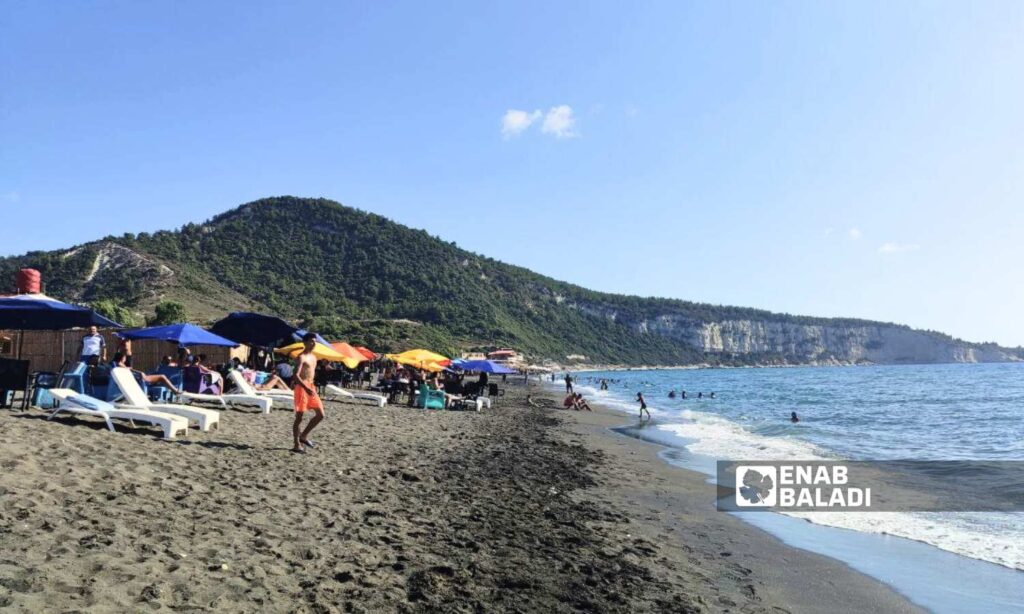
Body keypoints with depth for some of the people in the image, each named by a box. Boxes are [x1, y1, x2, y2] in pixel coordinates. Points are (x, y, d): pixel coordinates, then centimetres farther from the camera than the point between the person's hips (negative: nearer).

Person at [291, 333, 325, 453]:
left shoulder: (313, 357, 15)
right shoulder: (302, 357, -12)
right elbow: (296, 375, -22)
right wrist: (306, 388, -32)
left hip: (310, 388, 8)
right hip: (301, 388, -8)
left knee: (320, 415, 6)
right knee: (299, 417, -2)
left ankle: (303, 436, 19)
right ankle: (297, 445, 5)